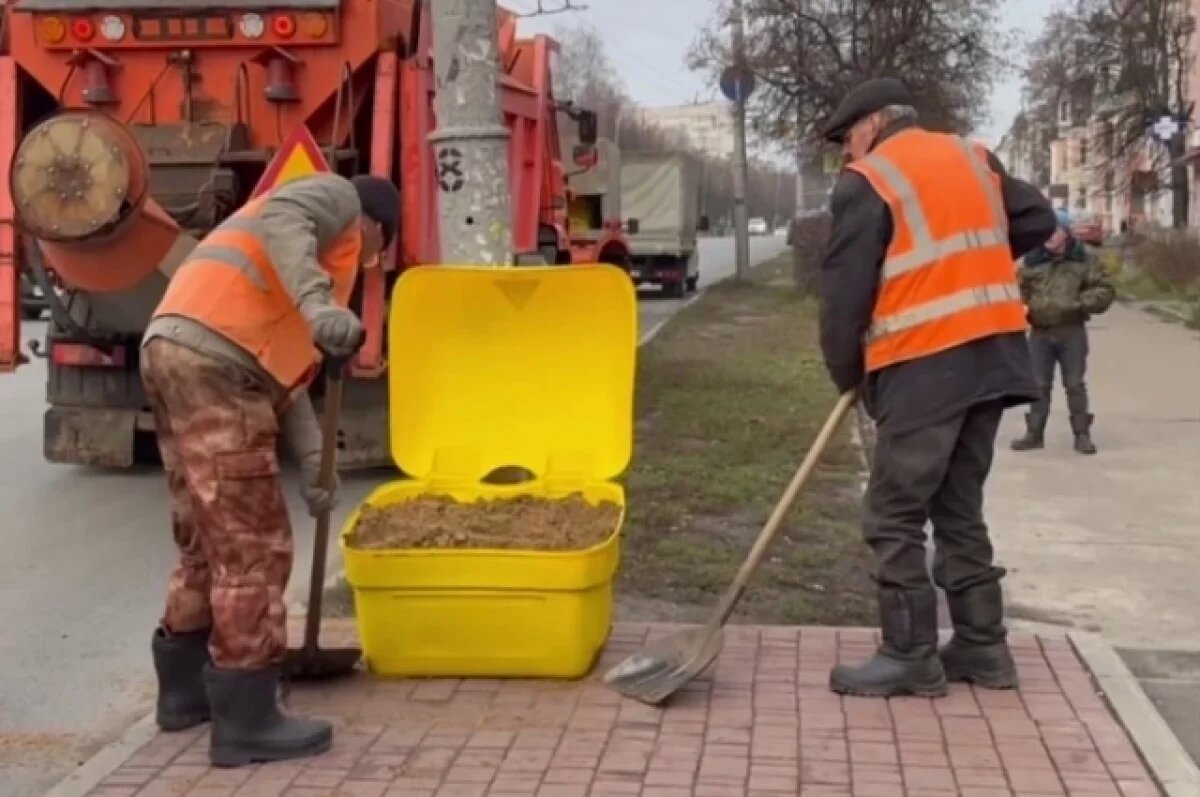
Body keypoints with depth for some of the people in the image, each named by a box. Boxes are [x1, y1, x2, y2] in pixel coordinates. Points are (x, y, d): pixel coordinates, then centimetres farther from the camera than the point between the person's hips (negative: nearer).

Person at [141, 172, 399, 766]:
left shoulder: (317, 232, 35)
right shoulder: (336, 197, 10)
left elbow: (283, 364, 27)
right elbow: (279, 220, -16)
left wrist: (311, 460, 19)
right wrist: (318, 303, -30)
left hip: (177, 356, 10)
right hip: (210, 360, -10)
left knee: (209, 542, 20)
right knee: (252, 548, -5)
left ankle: (185, 689, 31)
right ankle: (246, 721, 0)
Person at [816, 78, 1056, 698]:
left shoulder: (866, 182, -4)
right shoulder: (975, 159, 16)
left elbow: (844, 291, -6)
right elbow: (1037, 221, 20)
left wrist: (847, 375, 6)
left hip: (923, 367, -7)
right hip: (993, 354, 8)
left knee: (894, 517, 1)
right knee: (960, 508, 16)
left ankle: (911, 656, 4)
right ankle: (981, 646, 20)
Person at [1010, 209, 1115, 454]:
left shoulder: (1084, 259, 0)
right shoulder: (1032, 260, 5)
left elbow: (1105, 290, 0)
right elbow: (1020, 291, 15)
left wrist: (1081, 302, -15)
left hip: (1072, 332, -2)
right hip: (1040, 332, 2)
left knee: (1075, 384, 2)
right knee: (1039, 385, 7)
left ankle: (1082, 435, 9)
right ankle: (1034, 434, 15)